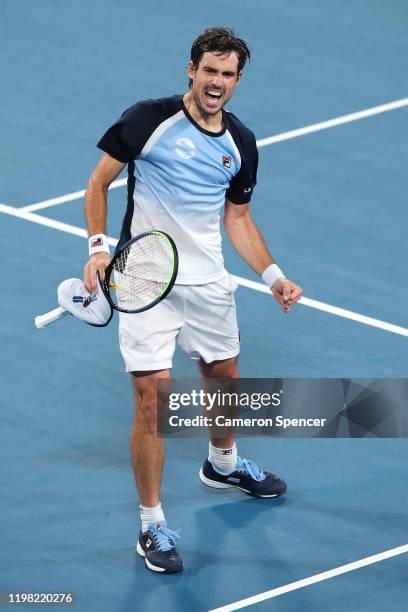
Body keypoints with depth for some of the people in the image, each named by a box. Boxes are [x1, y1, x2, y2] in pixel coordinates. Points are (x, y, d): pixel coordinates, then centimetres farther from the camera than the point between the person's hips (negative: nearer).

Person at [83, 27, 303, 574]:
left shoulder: (241, 144, 5)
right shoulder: (148, 119, -10)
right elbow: (99, 182, -3)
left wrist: (272, 275, 3)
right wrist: (98, 246, -16)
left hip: (209, 282, 6)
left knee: (224, 376, 22)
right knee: (152, 399, -10)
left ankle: (223, 463, 53)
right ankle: (152, 524, 0)